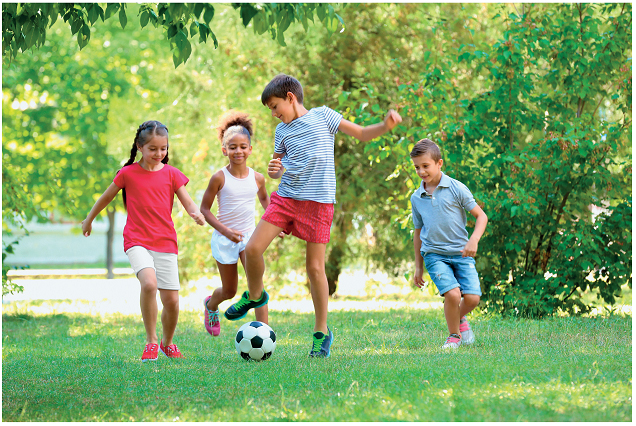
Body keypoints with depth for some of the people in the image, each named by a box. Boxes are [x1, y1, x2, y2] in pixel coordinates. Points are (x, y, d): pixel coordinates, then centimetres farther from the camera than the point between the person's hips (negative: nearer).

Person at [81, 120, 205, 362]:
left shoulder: (171, 174, 5)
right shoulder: (128, 173, 1)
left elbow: (188, 203, 2)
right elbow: (106, 197, 15)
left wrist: (197, 214, -21)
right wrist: (89, 220, 26)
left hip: (165, 243, 3)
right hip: (137, 241, -3)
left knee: (172, 300, 0)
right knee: (149, 283, -29)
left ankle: (167, 343, 28)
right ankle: (151, 341, -16)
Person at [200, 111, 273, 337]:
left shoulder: (257, 178, -2)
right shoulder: (219, 178, -13)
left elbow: (264, 198, 21)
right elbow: (204, 209, -8)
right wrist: (225, 231, -19)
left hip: (249, 235, 2)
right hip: (225, 239, -2)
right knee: (229, 291, 11)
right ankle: (211, 305, 47)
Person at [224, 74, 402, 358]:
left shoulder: (322, 116, 2)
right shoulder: (282, 131, 13)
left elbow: (362, 134, 5)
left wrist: (385, 126, -14)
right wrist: (274, 170, -3)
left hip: (318, 201, -4)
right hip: (285, 197, 4)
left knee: (315, 267, -3)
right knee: (252, 249, -8)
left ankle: (322, 332, 10)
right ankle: (254, 296, 22)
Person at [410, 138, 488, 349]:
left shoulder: (456, 188, -3)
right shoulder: (416, 199, 7)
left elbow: (481, 215, 1)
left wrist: (474, 240, -16)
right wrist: (418, 266, 20)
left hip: (461, 252, -1)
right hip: (434, 254, 1)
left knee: (472, 298, -14)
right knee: (452, 294, -22)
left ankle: (460, 318, 22)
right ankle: (454, 335, 3)